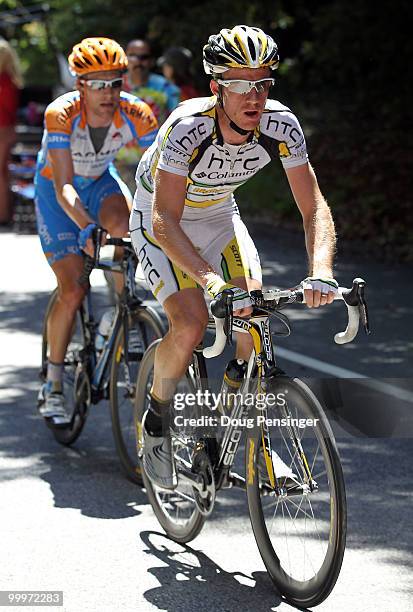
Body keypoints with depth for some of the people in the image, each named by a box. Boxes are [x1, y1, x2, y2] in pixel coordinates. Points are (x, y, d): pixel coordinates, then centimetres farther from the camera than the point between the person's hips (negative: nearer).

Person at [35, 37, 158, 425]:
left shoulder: (135, 114, -24)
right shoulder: (62, 114, -32)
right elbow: (64, 187, -39)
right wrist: (86, 229, -55)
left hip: (99, 182, 2)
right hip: (56, 191, -2)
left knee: (122, 222, -33)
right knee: (73, 291, -10)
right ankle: (53, 384, 8)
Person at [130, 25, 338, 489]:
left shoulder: (281, 126, -23)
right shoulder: (189, 127, -35)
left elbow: (314, 207, -21)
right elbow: (166, 221, -41)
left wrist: (321, 271, -39)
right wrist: (212, 281, -54)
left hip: (218, 214, 4)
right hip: (160, 221, -4)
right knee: (191, 325, -22)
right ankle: (157, 420, 5)